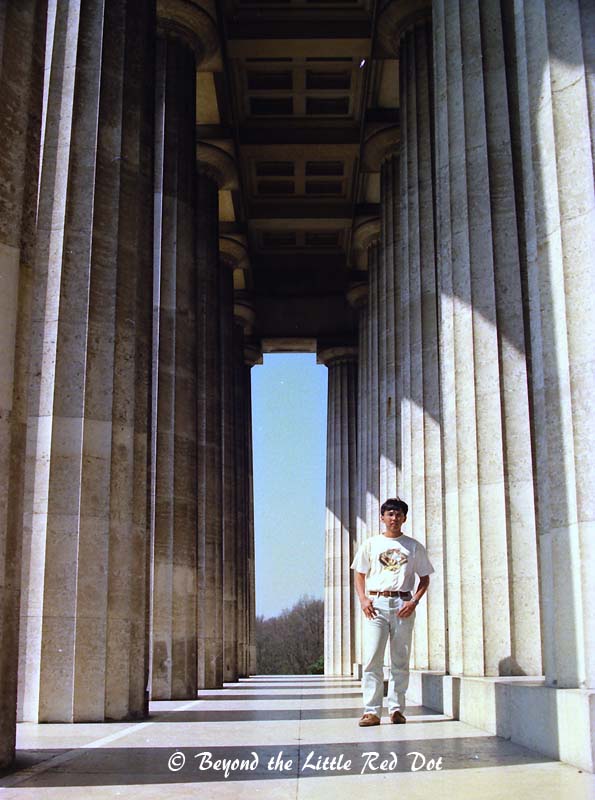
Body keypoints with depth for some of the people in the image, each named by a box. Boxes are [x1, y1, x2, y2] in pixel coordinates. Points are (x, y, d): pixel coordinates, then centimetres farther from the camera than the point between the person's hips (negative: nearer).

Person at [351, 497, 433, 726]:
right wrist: (363, 599, -4)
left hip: (403, 605, 1)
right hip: (376, 603, 0)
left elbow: (425, 578, 12)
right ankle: (372, 711, -8)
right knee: (372, 658, -9)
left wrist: (414, 602, -4)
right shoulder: (370, 544, 12)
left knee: (401, 660, 2)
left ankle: (396, 708, 10)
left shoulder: (414, 547, 11)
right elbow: (360, 574, 13)